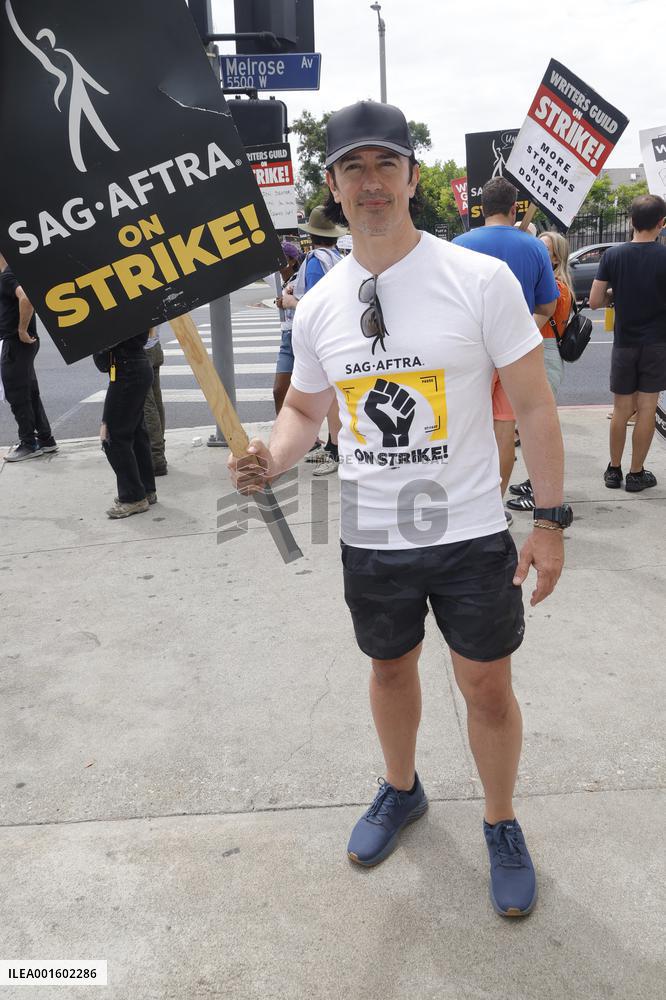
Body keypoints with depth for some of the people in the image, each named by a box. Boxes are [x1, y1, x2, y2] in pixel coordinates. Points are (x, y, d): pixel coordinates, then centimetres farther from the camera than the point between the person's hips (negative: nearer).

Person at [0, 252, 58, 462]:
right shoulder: (18, 272, 15)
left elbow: (26, 298, -35)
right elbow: (27, 298, 30)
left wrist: (22, 330, -25)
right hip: (24, 342, 10)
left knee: (17, 395, -2)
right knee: (30, 393, 14)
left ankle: (29, 444, 4)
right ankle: (45, 439, 19)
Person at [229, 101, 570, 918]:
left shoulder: (481, 280, -11)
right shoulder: (317, 306, 0)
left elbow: (533, 404, -7)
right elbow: (305, 405, 13)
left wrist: (550, 519, -9)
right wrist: (272, 457, -8)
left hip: (470, 535, -3)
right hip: (370, 541, 4)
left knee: (487, 686, 8)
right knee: (390, 667, 21)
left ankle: (502, 825, 35)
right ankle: (401, 790, 48)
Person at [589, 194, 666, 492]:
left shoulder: (612, 255, -6)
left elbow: (594, 301, -6)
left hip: (624, 343, 2)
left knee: (621, 408, 12)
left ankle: (614, 470, 19)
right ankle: (636, 474, 11)